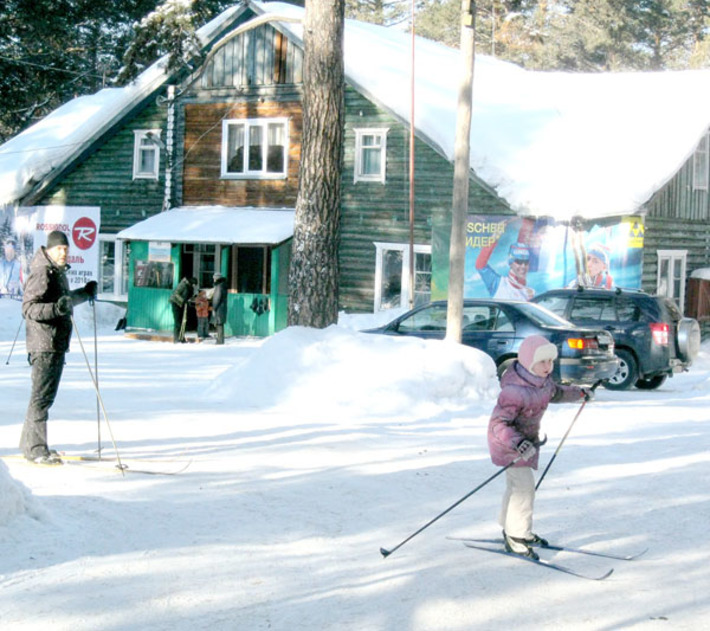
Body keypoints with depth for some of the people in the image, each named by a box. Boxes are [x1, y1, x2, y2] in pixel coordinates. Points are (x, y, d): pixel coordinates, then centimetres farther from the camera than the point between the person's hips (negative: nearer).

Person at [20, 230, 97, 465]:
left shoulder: (58, 271, 16)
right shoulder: (42, 273, -15)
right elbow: (29, 308, -22)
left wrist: (84, 293, 38)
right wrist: (56, 308, -35)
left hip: (57, 343, 10)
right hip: (44, 343, -10)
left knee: (46, 394, 15)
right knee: (42, 395, -10)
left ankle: (30, 443, 24)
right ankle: (35, 448, -7)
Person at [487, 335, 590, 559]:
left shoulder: (543, 381, -4)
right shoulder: (515, 391, -34)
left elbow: (555, 393, 21)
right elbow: (498, 423, -36)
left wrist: (579, 392, 29)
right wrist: (518, 443, -49)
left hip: (528, 439, 9)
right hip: (508, 441, -9)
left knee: (516, 486, 20)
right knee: (523, 486, -14)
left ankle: (511, 528, 37)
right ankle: (515, 538, -4)